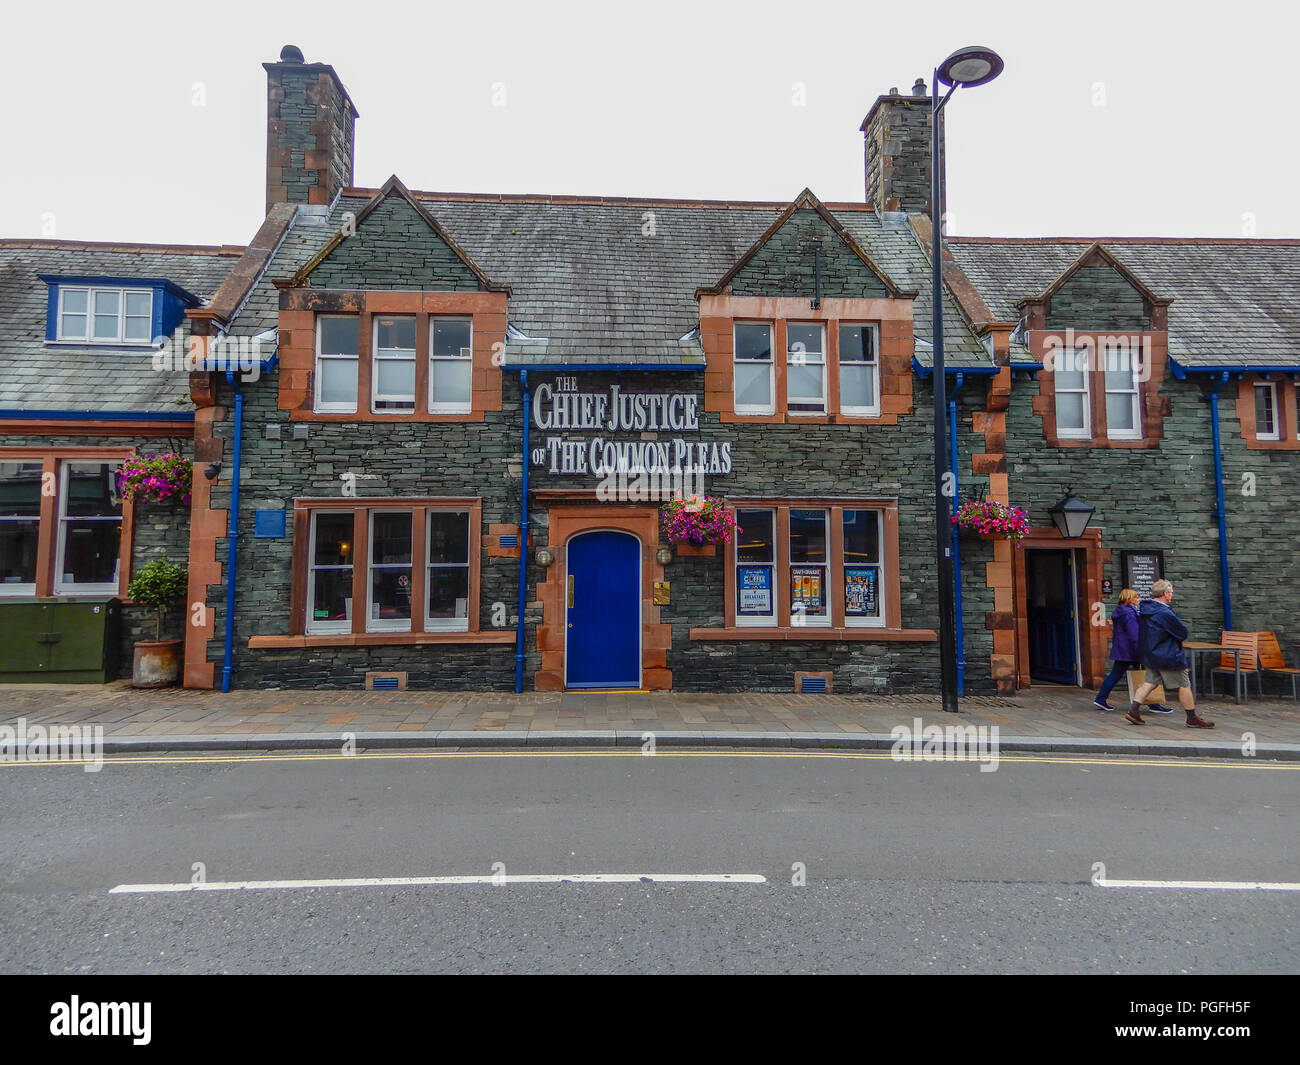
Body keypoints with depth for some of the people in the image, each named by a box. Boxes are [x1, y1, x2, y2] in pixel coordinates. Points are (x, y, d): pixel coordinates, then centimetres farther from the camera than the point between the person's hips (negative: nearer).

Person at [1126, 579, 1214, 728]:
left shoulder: (1144, 609, 5)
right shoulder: (1165, 613, -22)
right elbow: (1183, 633, -12)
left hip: (1149, 654, 8)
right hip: (1168, 655, -8)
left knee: (1150, 682, 12)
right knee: (1184, 685, 5)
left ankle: (1133, 711, 5)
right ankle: (1192, 719, 15)